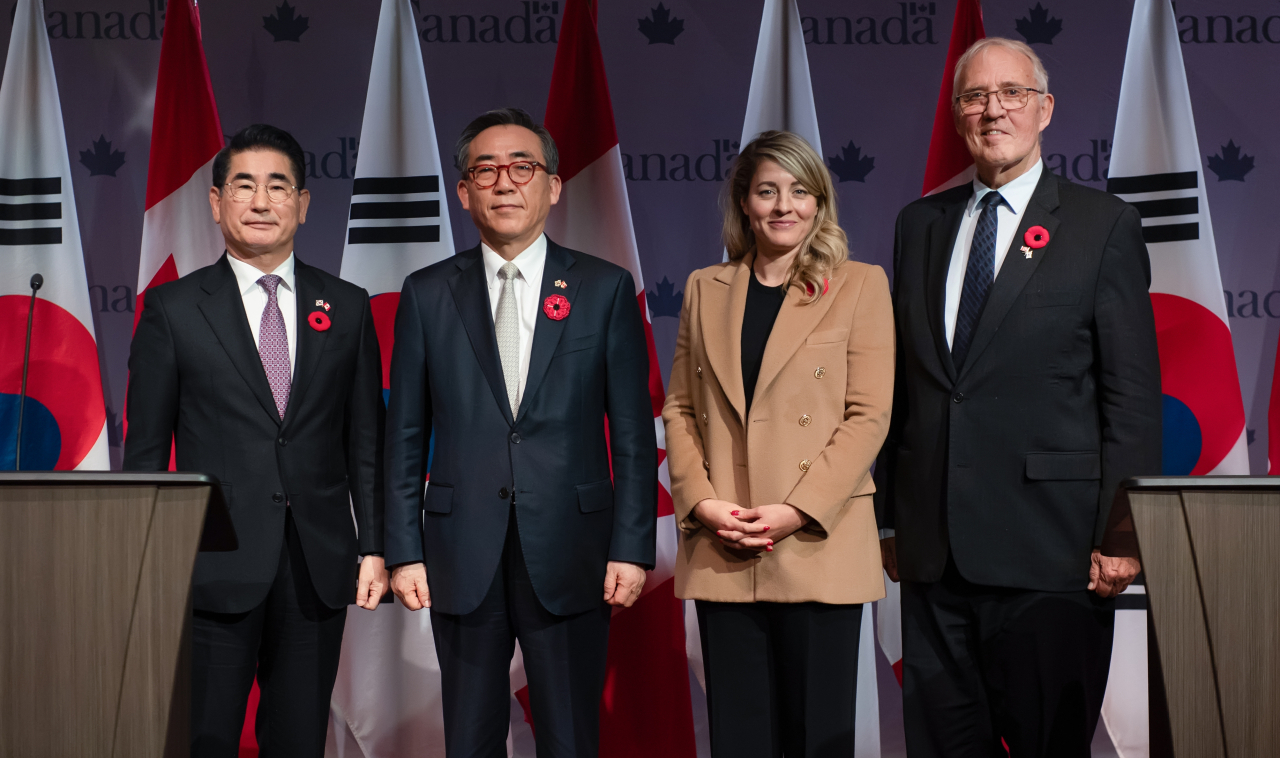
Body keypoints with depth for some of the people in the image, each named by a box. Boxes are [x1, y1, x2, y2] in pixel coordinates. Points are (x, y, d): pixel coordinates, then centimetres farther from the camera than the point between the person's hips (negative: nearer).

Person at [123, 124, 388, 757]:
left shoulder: (347, 307, 9)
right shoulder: (172, 310, 2)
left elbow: (366, 440, 10)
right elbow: (146, 450, 3)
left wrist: (373, 546, 4)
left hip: (318, 567, 2)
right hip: (215, 569, -2)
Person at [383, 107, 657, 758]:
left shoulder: (605, 290, 3)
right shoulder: (426, 295, 6)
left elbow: (633, 433, 2)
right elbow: (405, 437, 7)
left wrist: (632, 547, -4)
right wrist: (404, 552, 2)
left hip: (569, 555, -1)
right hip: (463, 561, 1)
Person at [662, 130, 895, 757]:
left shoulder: (859, 286, 4)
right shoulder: (705, 289, 14)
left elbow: (868, 417, -3)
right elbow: (679, 409, 11)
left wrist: (797, 512, -13)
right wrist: (701, 502, -5)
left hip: (818, 547, -2)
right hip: (721, 553, 3)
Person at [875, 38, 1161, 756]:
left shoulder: (1104, 225, 0)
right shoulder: (920, 224, 13)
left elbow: (1133, 394, -4)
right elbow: (900, 380, 14)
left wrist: (1121, 533, -10)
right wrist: (888, 514, 11)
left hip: (1048, 548, -4)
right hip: (932, 548, 4)